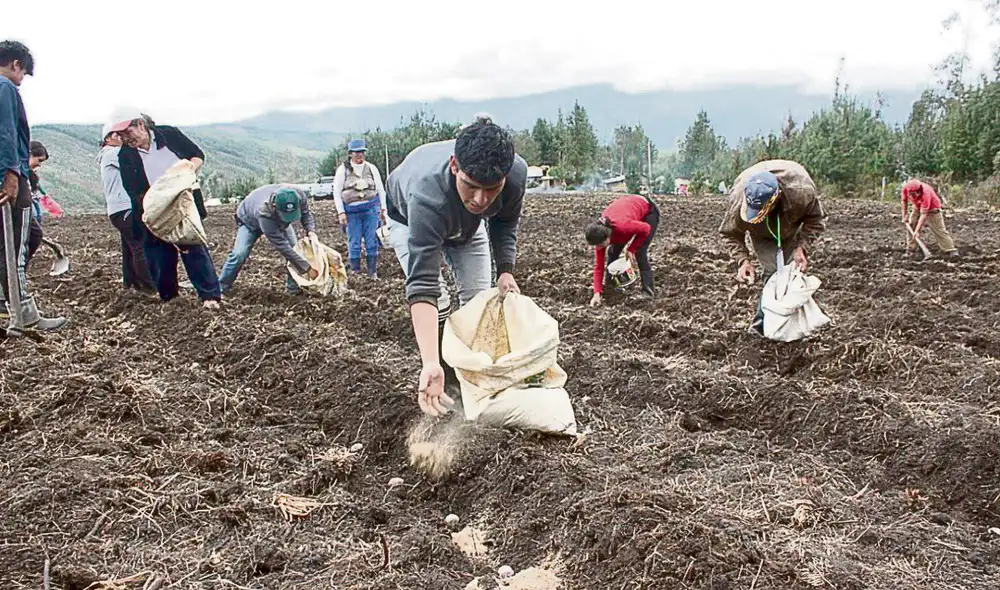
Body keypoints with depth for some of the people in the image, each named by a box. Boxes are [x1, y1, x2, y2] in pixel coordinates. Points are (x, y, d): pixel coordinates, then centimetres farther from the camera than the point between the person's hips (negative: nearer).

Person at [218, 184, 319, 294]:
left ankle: (294, 287, 0)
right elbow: (282, 246, -48)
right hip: (250, 221, -4)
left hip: (278, 221, 4)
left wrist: (311, 231, -35)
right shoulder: (263, 212, -50)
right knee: (239, 254, -18)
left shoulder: (299, 196, -38)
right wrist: (307, 268, -48)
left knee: (295, 249, -13)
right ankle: (222, 287, 2)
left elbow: (306, 214, -13)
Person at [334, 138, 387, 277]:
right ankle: (355, 272, 9)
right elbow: (337, 192, 4)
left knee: (372, 240, 1)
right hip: (352, 210, -1)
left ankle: (372, 271, 9)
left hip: (371, 208, 1)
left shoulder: (371, 168, 9)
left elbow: (380, 189, 14)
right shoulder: (343, 169, 4)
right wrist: (341, 212, -2)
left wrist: (383, 209, 9)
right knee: (354, 242, 1)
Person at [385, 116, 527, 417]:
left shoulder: (517, 172, -36)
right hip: (408, 218, -4)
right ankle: (441, 372, 2)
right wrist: (431, 365, -60)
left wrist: (505, 270, -23)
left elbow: (505, 222, -9)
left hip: (467, 223, 4)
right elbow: (422, 285, -53)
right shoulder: (427, 194, -50)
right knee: (437, 302, -20)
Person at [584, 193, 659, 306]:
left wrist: (631, 249, -23)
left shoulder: (622, 226, -43)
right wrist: (597, 293, -23)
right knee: (612, 252, -1)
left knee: (640, 252, -19)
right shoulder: (600, 234, -23)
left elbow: (646, 228, -24)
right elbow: (598, 265, -17)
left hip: (648, 211, -6)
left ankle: (647, 292, -15)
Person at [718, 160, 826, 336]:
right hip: (762, 236, -1)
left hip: (792, 232, 2)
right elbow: (730, 233, -18)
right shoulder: (738, 200, -40)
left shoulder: (802, 191, -41)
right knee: (773, 272, -19)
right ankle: (762, 323, -8)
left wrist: (802, 248, -30)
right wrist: (742, 260, -30)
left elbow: (816, 220, -19)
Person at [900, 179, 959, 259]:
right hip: (918, 208, 5)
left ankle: (951, 250, -9)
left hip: (932, 208, -5)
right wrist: (904, 216, 0)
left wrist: (917, 230, -39)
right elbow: (904, 201, -3)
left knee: (939, 230, -10)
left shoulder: (925, 193, -40)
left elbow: (923, 214, -37)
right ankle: (910, 250, 8)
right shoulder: (906, 188, -27)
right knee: (910, 227, -1)